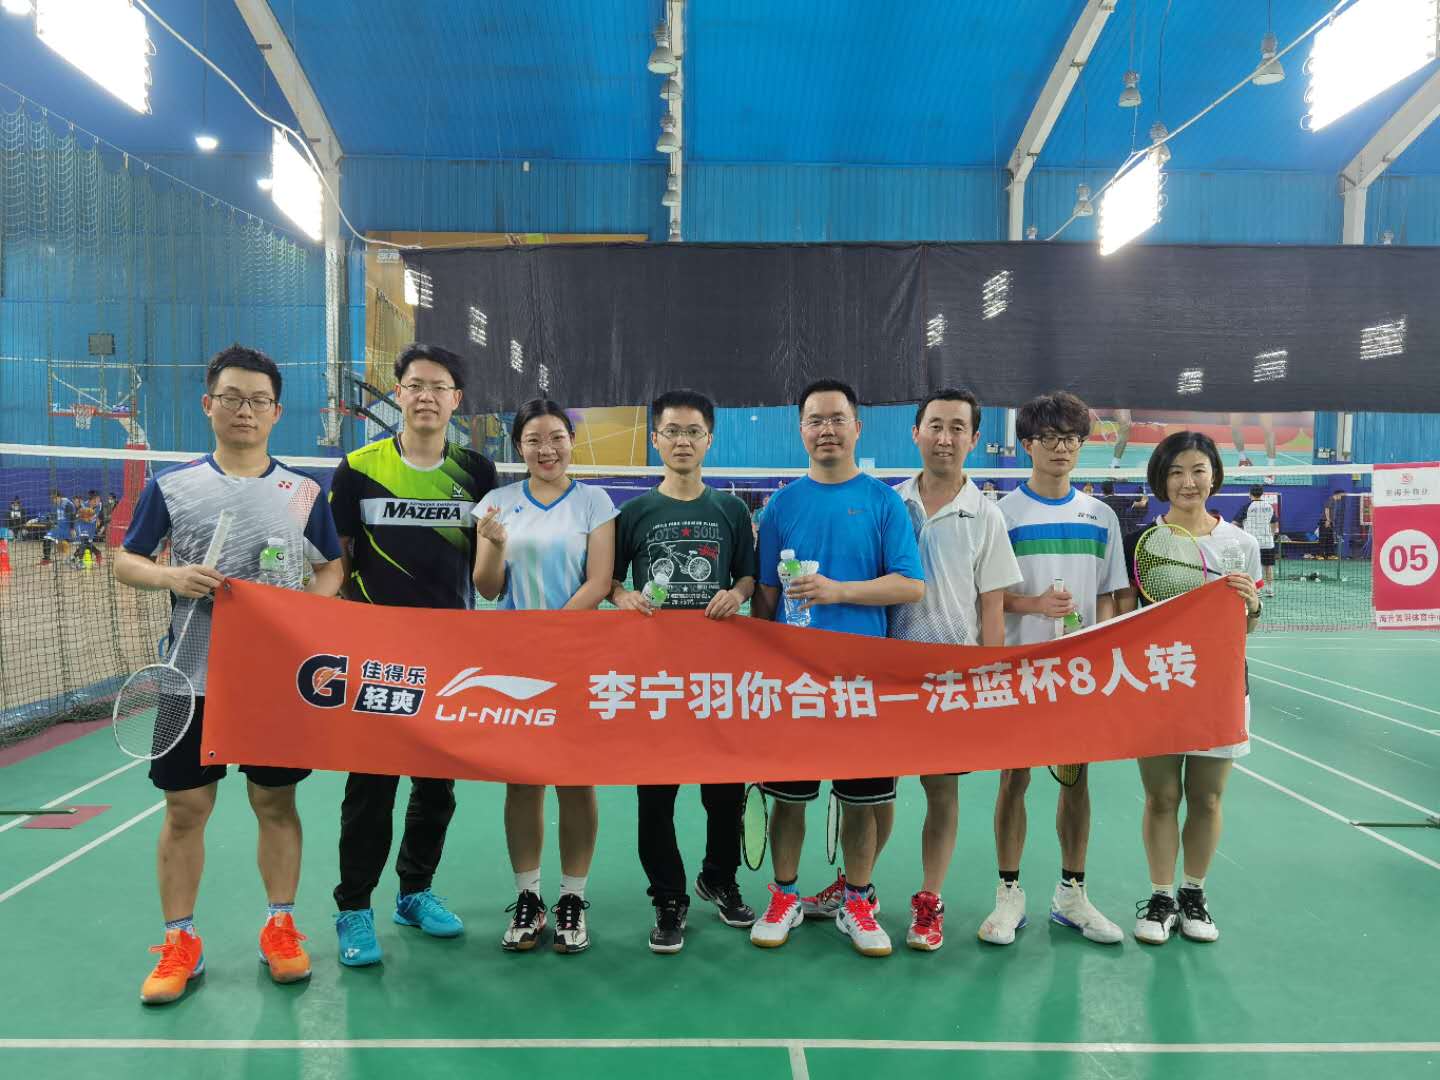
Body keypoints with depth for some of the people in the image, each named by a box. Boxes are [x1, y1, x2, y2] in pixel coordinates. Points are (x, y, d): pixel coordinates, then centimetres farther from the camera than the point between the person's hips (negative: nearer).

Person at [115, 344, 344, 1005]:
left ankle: (280, 928, 24)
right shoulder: (172, 486, 3)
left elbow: (332, 569, 10)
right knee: (185, 808, 6)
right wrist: (171, 577, -13)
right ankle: (179, 943, 21)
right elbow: (125, 561, 8)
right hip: (192, 674, 0)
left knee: (277, 802, 8)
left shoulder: (304, 493, 4)